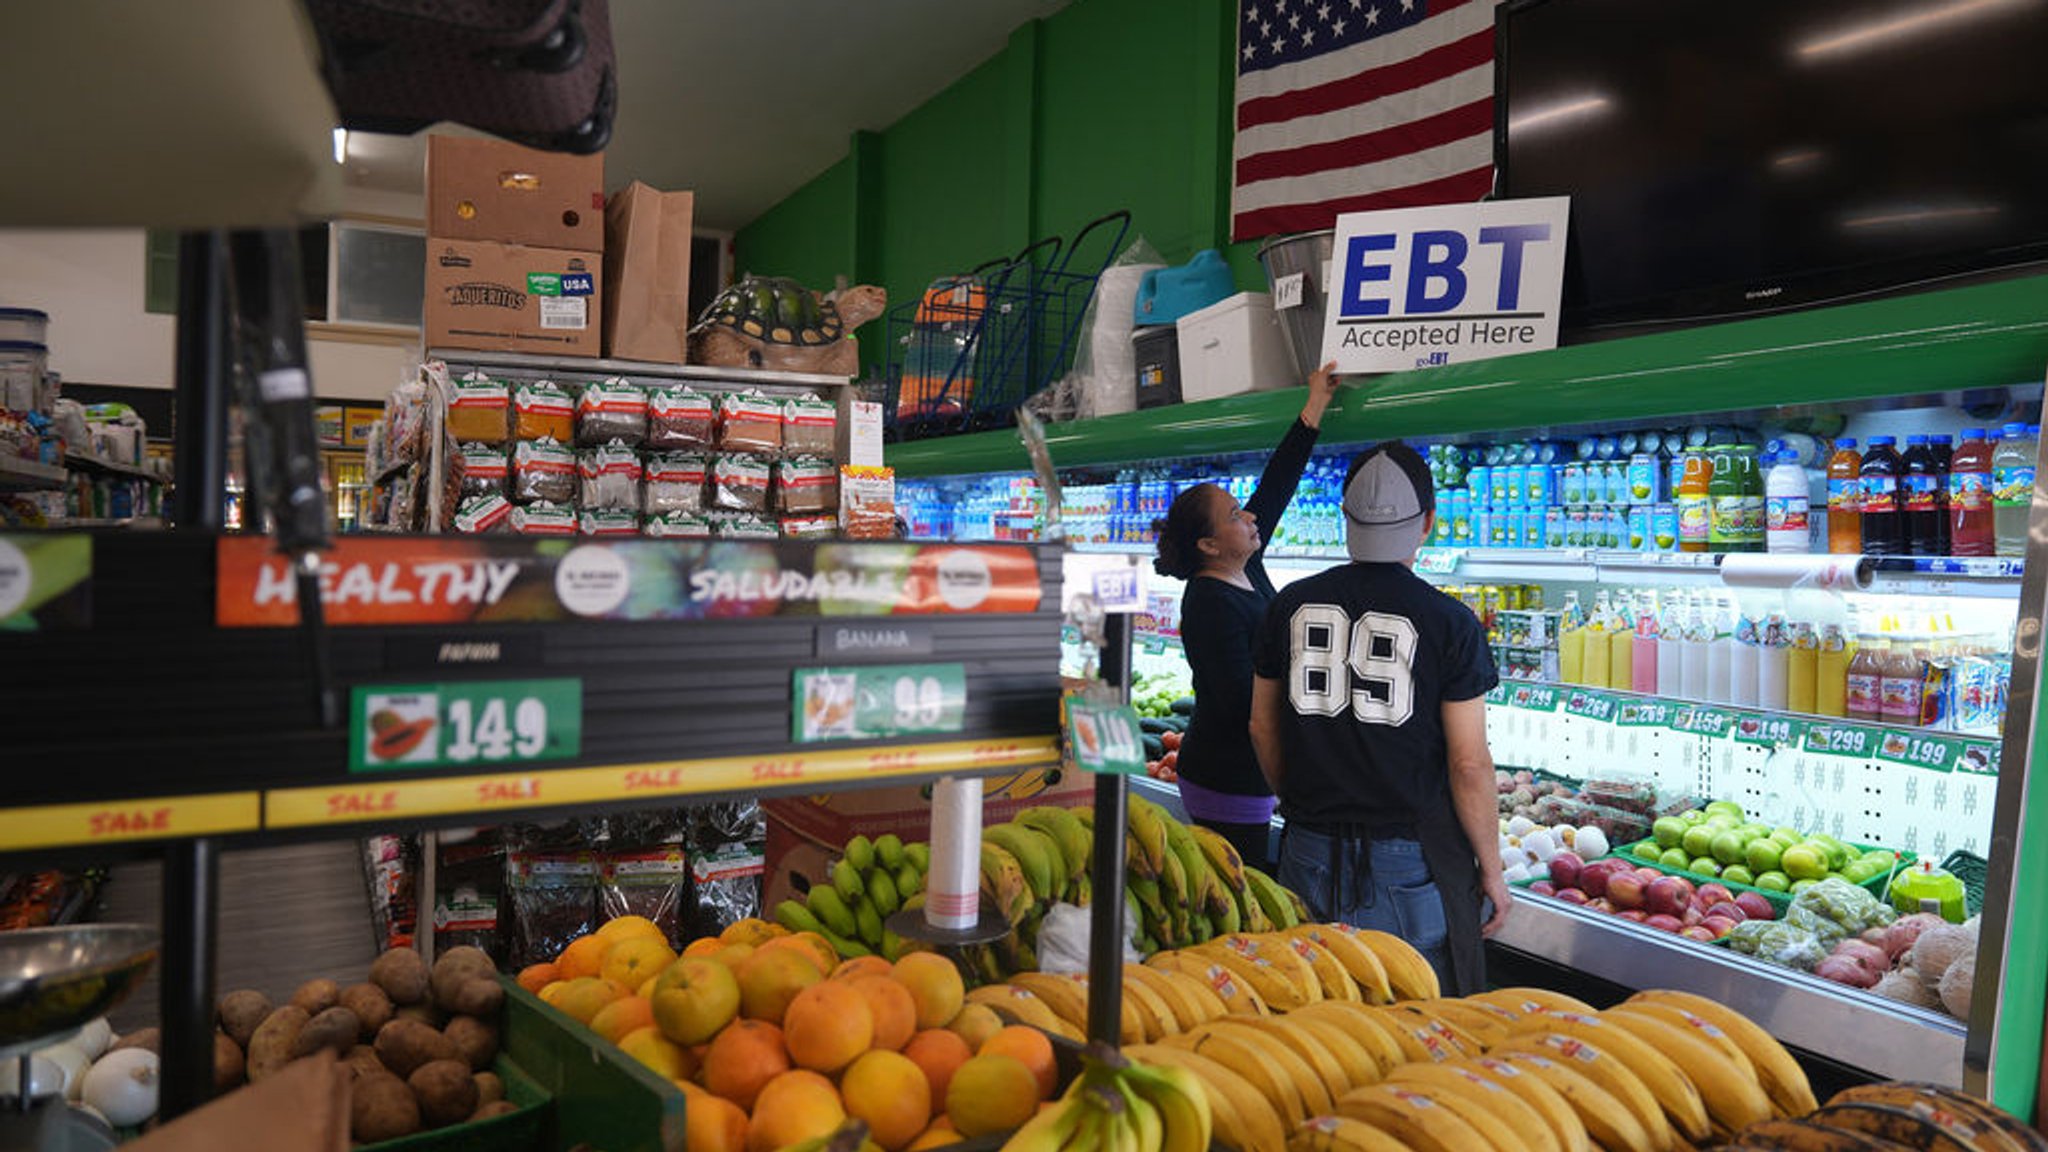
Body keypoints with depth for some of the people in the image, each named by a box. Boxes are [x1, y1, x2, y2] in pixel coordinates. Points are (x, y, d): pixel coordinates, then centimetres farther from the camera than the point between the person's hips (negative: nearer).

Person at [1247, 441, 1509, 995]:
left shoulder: (1292, 604, 0)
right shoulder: (1448, 622, -12)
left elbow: (1262, 726, 8)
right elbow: (1469, 764, -11)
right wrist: (1491, 868, 1)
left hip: (1311, 851, 4)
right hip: (1411, 859, -3)